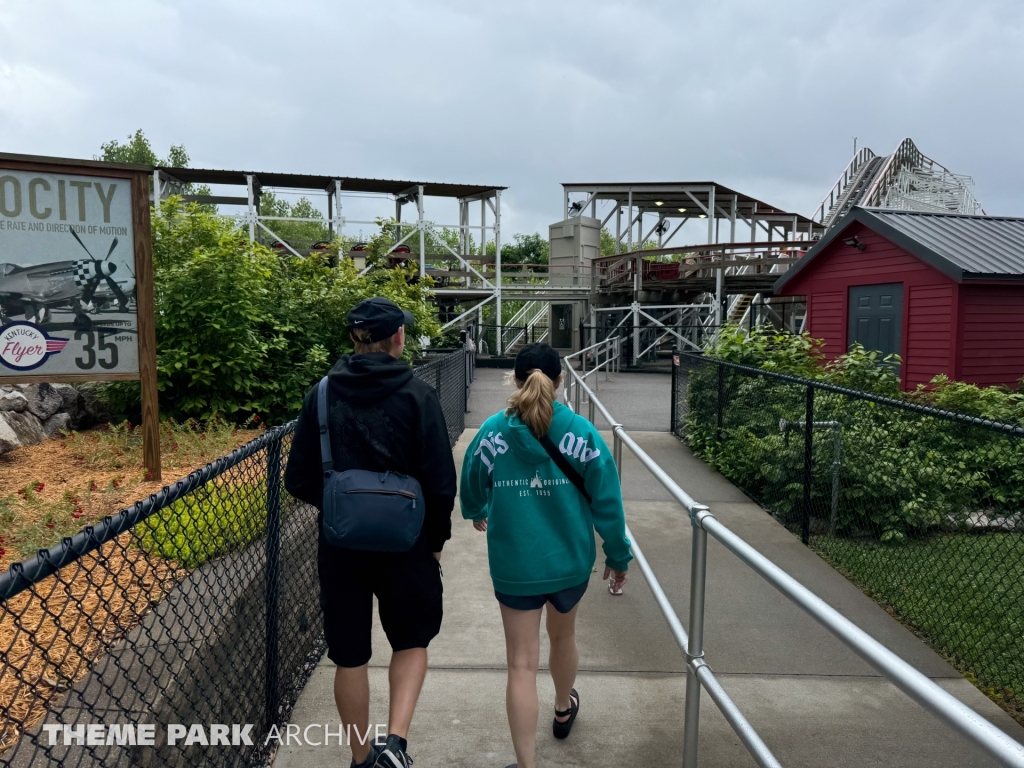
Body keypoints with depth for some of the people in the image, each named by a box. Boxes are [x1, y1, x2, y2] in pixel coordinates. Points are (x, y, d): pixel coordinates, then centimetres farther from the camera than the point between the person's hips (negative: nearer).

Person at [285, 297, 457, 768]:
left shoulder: (322, 394, -4)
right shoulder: (417, 396, -11)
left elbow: (298, 481, 0)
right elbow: (440, 483, -11)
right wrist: (436, 541, 3)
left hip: (339, 545, 2)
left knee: (350, 657, 17)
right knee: (412, 641, 21)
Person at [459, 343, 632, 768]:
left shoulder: (492, 431, -10)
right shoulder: (582, 432, -12)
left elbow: (471, 487, 7)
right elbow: (607, 501, -8)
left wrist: (476, 513, 30)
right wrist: (618, 555, 5)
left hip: (514, 566, -2)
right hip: (570, 561, 2)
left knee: (522, 664, 8)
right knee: (563, 635, 28)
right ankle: (564, 710, 54)